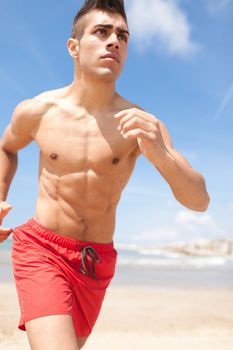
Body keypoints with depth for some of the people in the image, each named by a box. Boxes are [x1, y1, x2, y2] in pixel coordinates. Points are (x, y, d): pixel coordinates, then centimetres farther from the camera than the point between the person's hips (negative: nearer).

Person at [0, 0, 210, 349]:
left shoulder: (143, 125, -9)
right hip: (42, 251, -2)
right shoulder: (35, 111, -5)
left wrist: (160, 154, -33)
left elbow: (200, 201, -14)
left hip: (98, 262, 2)